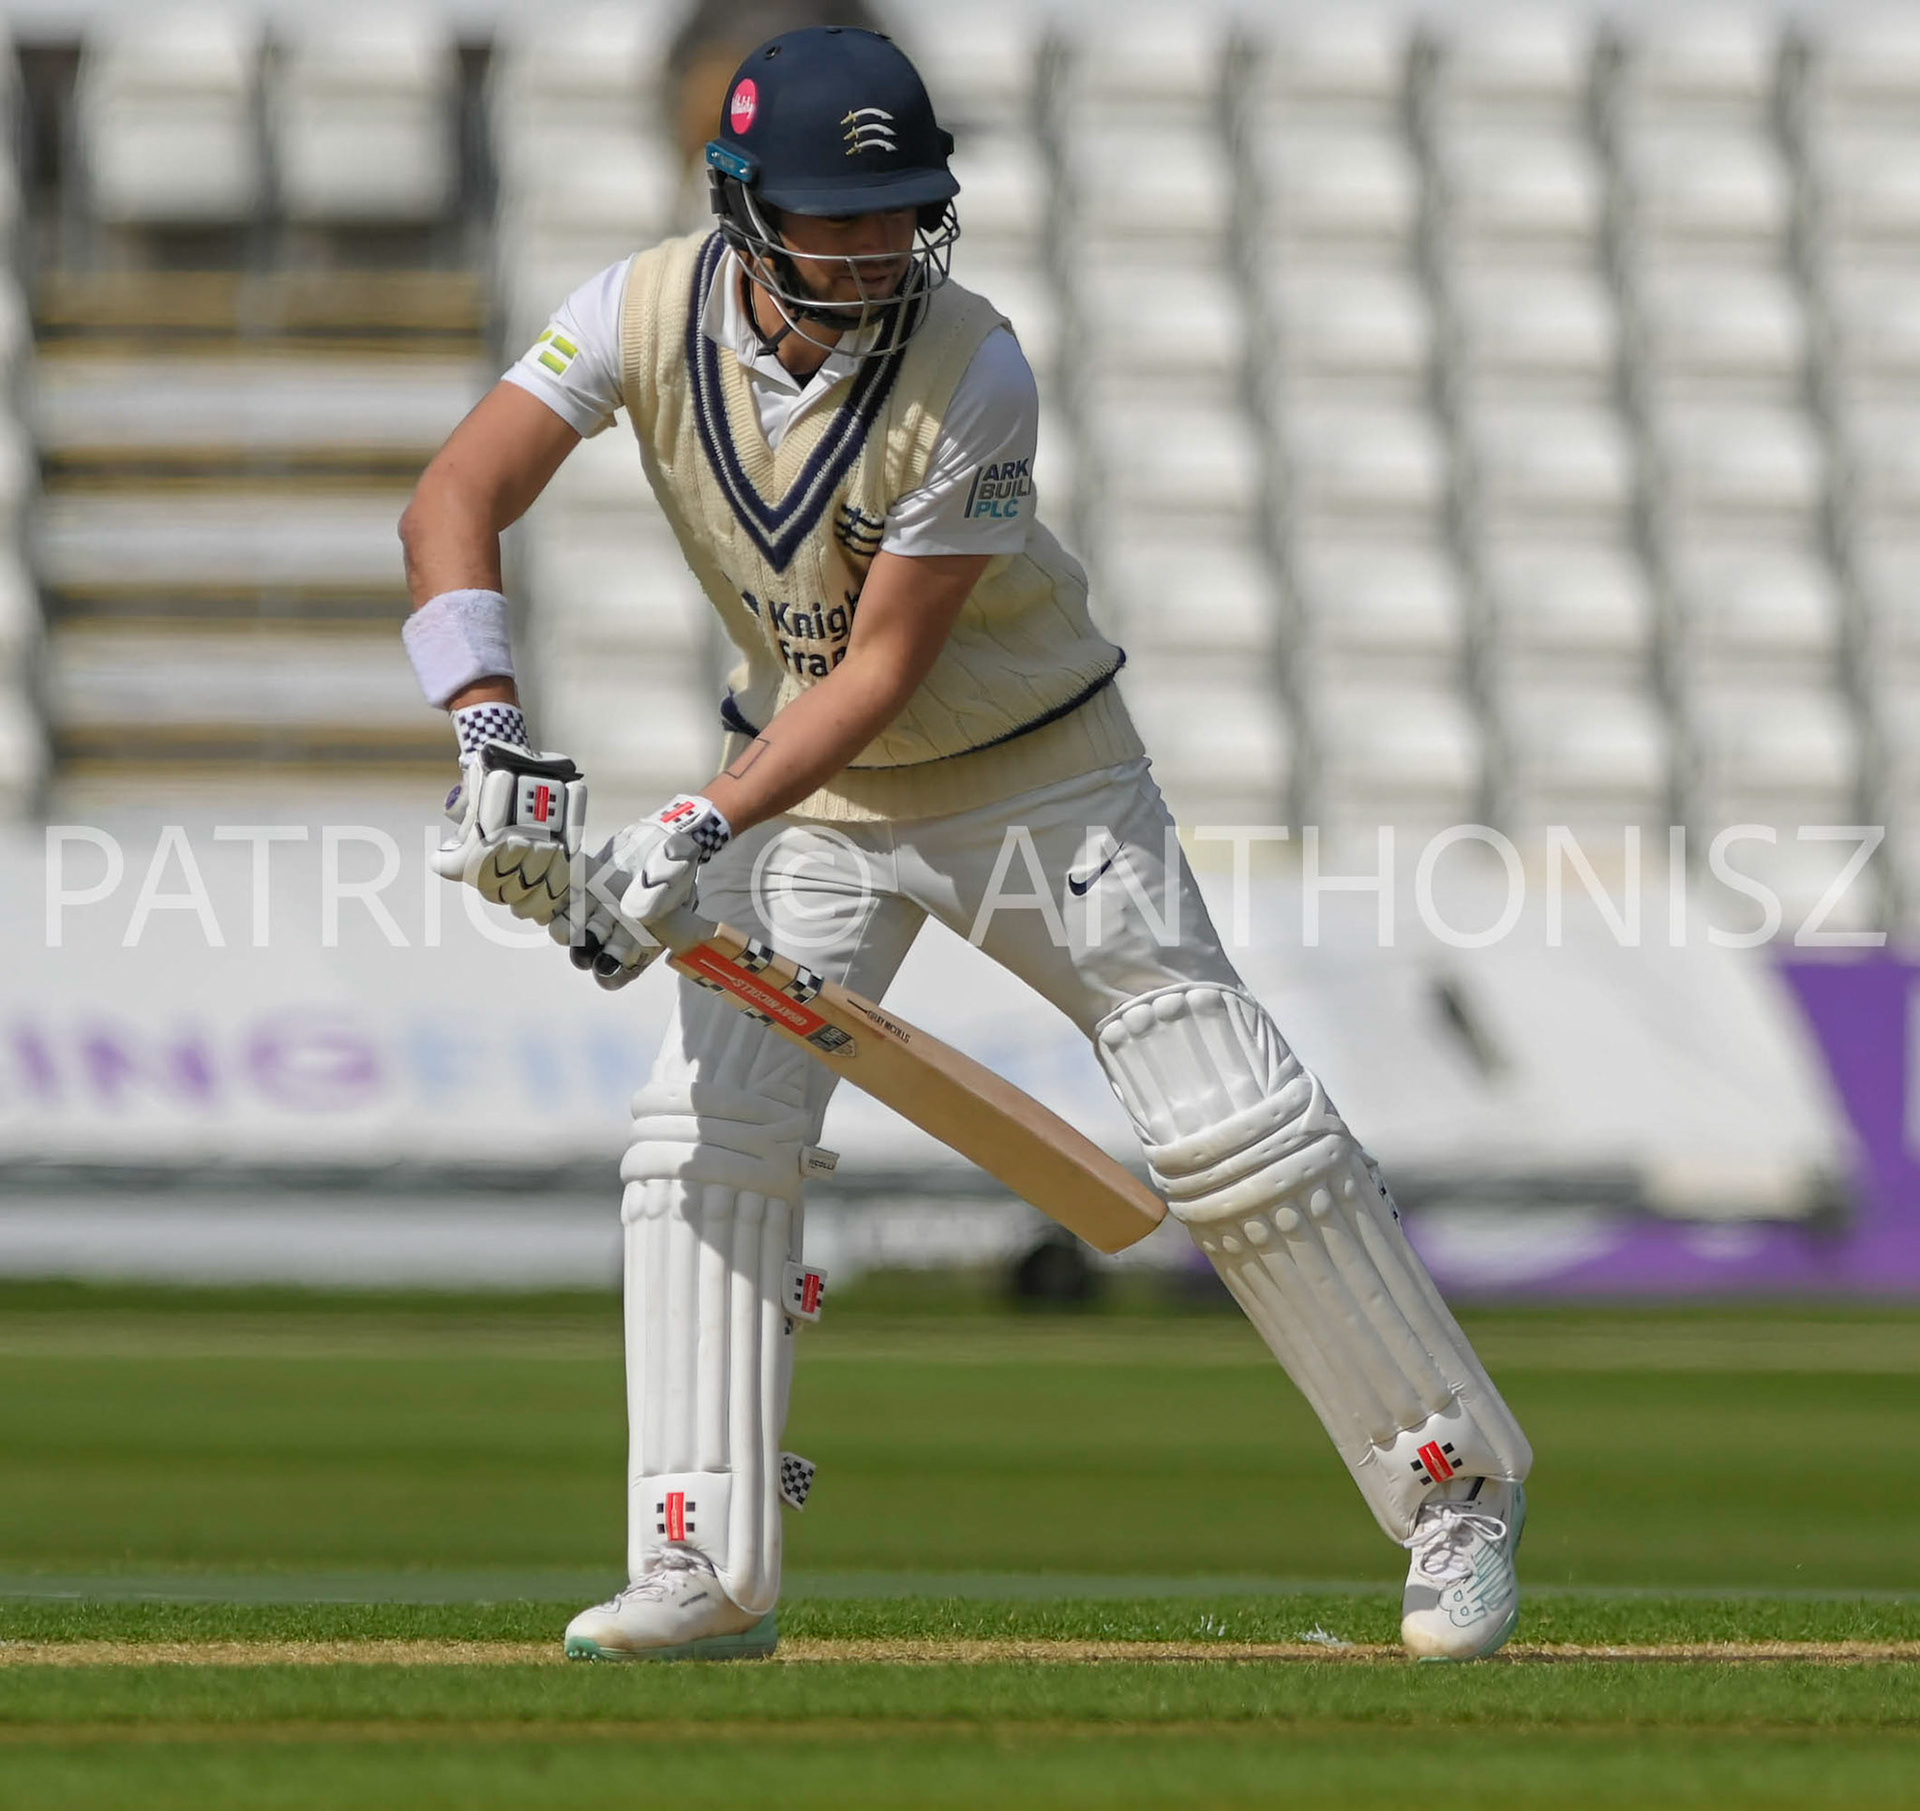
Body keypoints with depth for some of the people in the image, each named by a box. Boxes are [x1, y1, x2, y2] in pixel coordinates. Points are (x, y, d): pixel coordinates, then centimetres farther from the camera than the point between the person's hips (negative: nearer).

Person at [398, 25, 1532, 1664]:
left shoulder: (974, 379, -28)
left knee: (1236, 1130, -7)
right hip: (806, 784, 4)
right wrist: (488, 736, -36)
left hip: (1032, 770, -4)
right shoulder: (649, 313, -17)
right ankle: (707, 1576, -4)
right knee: (706, 1137, -9)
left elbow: (882, 668, -25)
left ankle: (1460, 1482, 7)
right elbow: (455, 503, -21)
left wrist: (695, 837, -34)